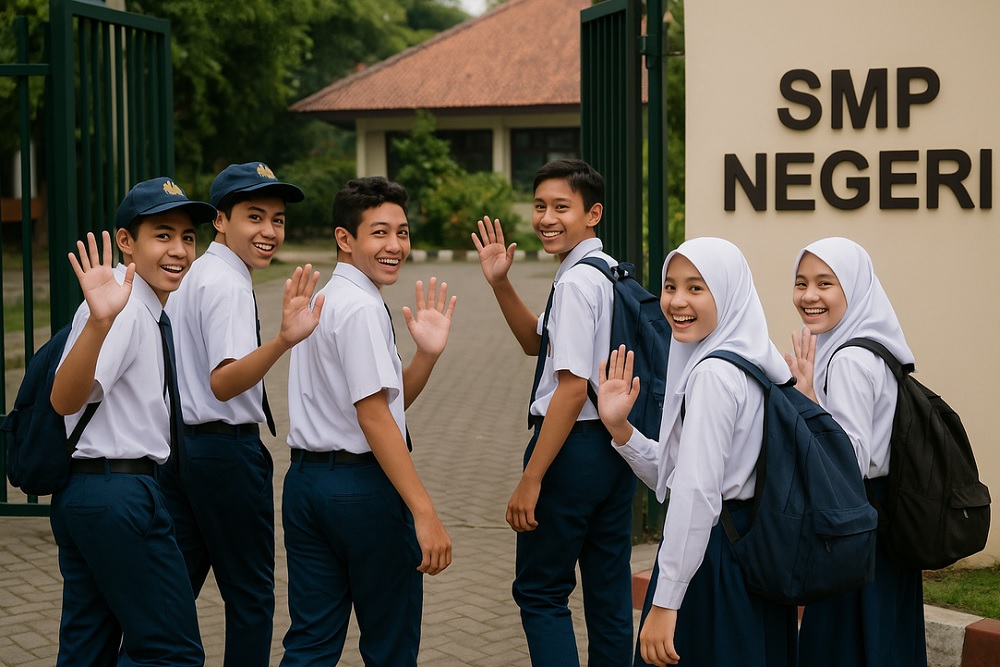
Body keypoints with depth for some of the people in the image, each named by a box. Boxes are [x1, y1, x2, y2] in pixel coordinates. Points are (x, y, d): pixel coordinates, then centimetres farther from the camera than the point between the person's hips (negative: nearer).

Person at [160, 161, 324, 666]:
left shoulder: (188, 277, 14)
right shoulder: (228, 285, -17)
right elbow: (223, 382, -30)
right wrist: (284, 340, -44)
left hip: (178, 446, 9)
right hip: (226, 449, -9)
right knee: (250, 595, 3)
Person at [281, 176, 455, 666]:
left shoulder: (323, 299, 16)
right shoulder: (362, 308, -14)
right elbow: (374, 416, -20)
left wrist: (427, 354, -1)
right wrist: (424, 512, -21)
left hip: (306, 480, 9)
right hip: (363, 487, -9)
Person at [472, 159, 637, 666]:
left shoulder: (576, 282, -18)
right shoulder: (611, 272, 12)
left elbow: (572, 388, -22)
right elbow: (538, 343, 22)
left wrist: (531, 479, -20)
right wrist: (500, 284, 10)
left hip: (573, 448, -9)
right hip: (617, 444, 9)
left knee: (540, 590, 2)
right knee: (609, 589, 15)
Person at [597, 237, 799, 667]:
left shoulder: (713, 373, -18)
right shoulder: (749, 363, 11)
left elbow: (697, 495, -24)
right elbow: (672, 477, 14)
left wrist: (665, 603, -24)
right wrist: (619, 428, 2)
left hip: (709, 560, -10)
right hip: (749, 550, 10)